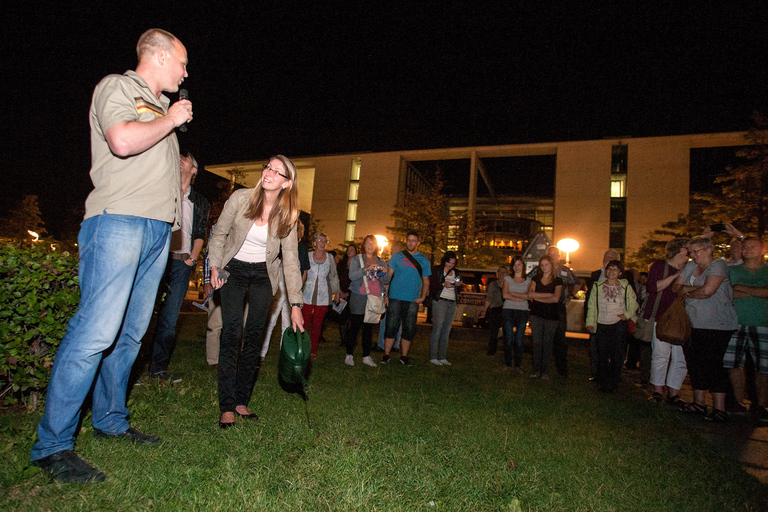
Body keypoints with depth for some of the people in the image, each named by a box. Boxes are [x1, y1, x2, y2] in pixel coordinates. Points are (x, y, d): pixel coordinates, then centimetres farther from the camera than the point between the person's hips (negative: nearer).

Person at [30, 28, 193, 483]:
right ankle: (53, 444, -4)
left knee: (131, 331, 9)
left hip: (157, 227, 9)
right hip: (120, 219, -8)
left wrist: (176, 216, 20)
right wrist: (170, 120, -2)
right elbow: (123, 141, -17)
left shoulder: (161, 106, 28)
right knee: (97, 330, -14)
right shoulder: (118, 87, 3)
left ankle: (111, 421, 19)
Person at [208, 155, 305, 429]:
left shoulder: (287, 215, -11)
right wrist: (215, 266, -13)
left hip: (263, 274, 2)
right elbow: (219, 234, -1)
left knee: (254, 335, 1)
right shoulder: (240, 198, -14)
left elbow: (291, 261, -11)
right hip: (234, 270, -1)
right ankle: (227, 406, -7)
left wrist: (296, 305, -15)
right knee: (232, 333, -12)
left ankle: (242, 401, 12)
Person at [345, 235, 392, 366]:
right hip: (359, 297, -3)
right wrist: (367, 268, -21)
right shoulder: (356, 259, 6)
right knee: (355, 326, -2)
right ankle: (349, 355, 7)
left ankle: (366, 356, 14)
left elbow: (386, 281, 16)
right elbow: (352, 275, -10)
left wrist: (386, 273, -5)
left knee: (369, 328, 7)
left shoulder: (381, 262, 17)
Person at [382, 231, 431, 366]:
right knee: (391, 326, -1)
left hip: (413, 300, 2)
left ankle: (404, 356, 17)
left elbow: (426, 281, 14)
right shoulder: (397, 257, 6)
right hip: (396, 298, -1)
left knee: (409, 329, 5)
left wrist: (423, 297, 0)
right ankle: (386, 355, 8)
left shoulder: (424, 260, 10)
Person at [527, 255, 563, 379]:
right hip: (537, 315, 2)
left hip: (551, 316, -2)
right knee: (537, 343, 2)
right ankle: (536, 370, 9)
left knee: (547, 344, 3)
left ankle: (545, 371, 11)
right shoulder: (536, 279, 9)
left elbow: (556, 299, -11)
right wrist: (547, 295, -11)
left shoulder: (557, 281, 2)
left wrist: (537, 297, -7)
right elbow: (530, 294, -6)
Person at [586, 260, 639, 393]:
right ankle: (602, 383, 14)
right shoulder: (597, 286, 5)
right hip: (602, 326, 1)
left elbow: (633, 303, 15)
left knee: (618, 355, -1)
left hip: (619, 325, 0)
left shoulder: (626, 287, 4)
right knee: (602, 355, 2)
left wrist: (627, 314, -1)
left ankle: (613, 383, 12)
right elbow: (591, 306, 6)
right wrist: (590, 322, 2)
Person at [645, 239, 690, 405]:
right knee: (660, 355, -5)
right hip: (661, 317, -4)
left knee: (681, 357, -1)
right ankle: (657, 390, 10)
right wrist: (675, 276, -14)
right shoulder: (659, 266, 2)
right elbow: (652, 287, -12)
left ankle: (673, 393, 11)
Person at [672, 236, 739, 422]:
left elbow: (707, 290, -22)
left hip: (718, 325, -7)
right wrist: (693, 288, -7)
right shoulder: (690, 266, 11)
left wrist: (687, 292, -4)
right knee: (695, 363, 11)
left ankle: (719, 409, 2)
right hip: (696, 325, 8)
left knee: (713, 364, -7)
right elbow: (675, 287, 11)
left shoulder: (718, 265, -11)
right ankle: (699, 403, 21)